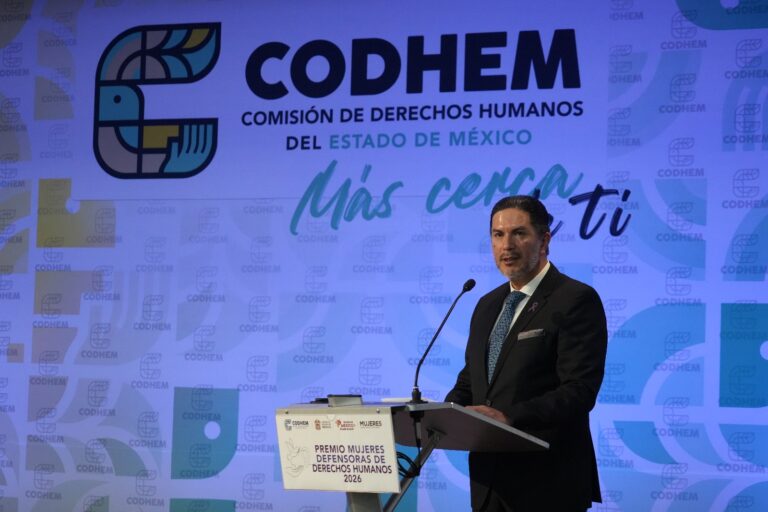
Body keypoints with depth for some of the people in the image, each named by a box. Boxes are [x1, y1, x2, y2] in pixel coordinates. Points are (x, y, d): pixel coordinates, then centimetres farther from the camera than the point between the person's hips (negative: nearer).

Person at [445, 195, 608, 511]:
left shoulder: (577, 300, -9)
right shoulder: (488, 305, 15)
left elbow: (579, 390, -18)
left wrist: (509, 417, -29)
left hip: (547, 483, -7)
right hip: (489, 480, 7)